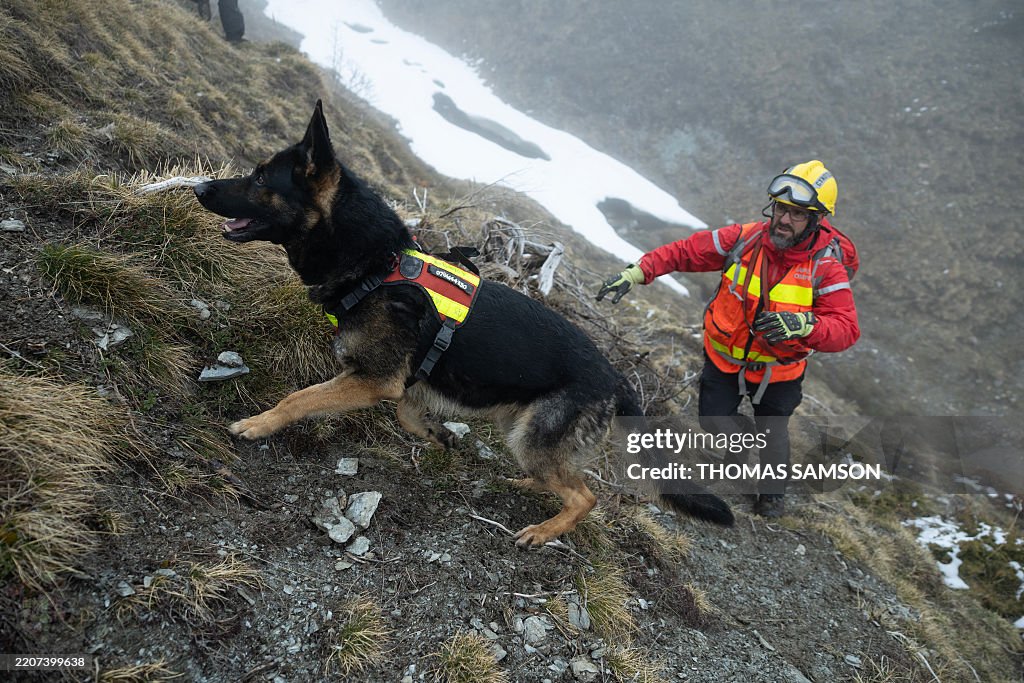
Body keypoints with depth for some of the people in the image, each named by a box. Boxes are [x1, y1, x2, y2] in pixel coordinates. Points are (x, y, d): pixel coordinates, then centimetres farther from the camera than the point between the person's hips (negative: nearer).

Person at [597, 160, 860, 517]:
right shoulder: (743, 239, -19)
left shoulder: (827, 268, -23)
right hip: (724, 357, 2)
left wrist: (804, 325, -51)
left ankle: (773, 490, 48)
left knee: (773, 434, 17)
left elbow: (846, 328, -30)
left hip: (778, 371, -1)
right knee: (713, 420, 12)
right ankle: (740, 435, 51)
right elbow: (684, 251, -12)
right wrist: (637, 272, -23)